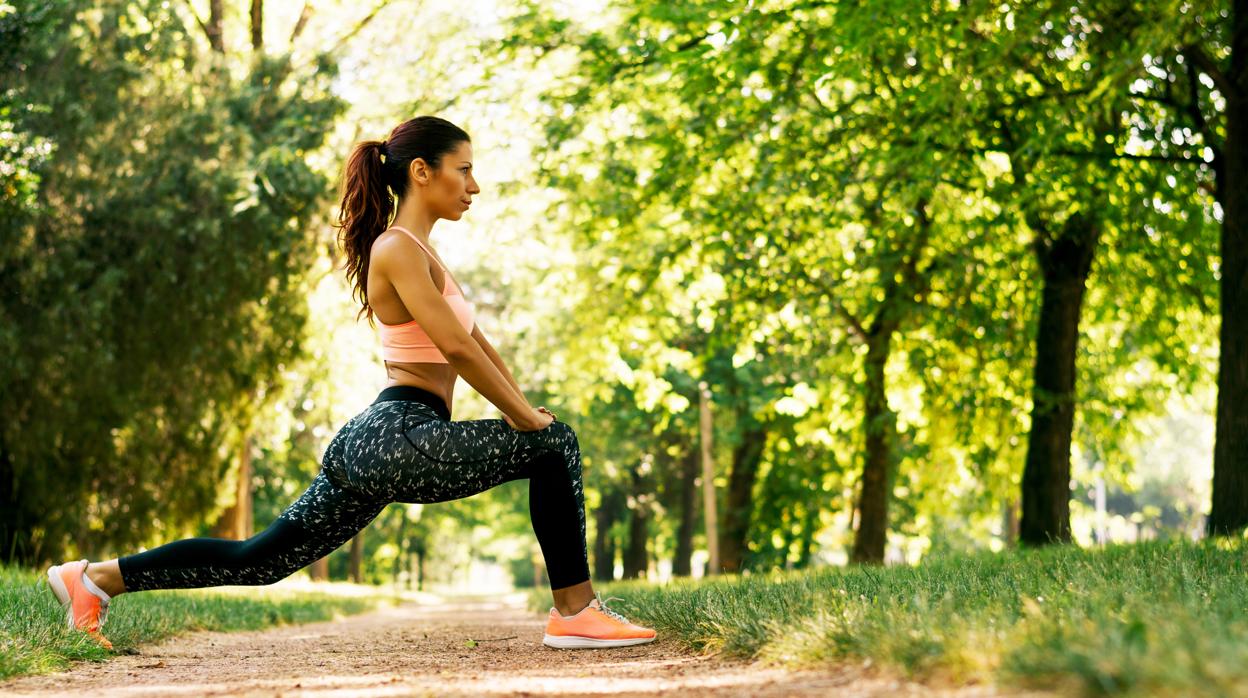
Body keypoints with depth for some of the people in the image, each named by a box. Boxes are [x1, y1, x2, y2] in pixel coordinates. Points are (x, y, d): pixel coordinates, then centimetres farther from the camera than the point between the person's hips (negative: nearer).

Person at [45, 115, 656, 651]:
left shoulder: (419, 253, 21)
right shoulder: (396, 250, -10)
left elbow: (481, 348, 22)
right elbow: (456, 347, -18)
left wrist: (527, 413, 12)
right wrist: (528, 419, -11)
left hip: (376, 444, 10)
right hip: (400, 438, -10)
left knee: (262, 558, 13)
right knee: (554, 445, -9)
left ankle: (98, 577, 16)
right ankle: (576, 612, -6)